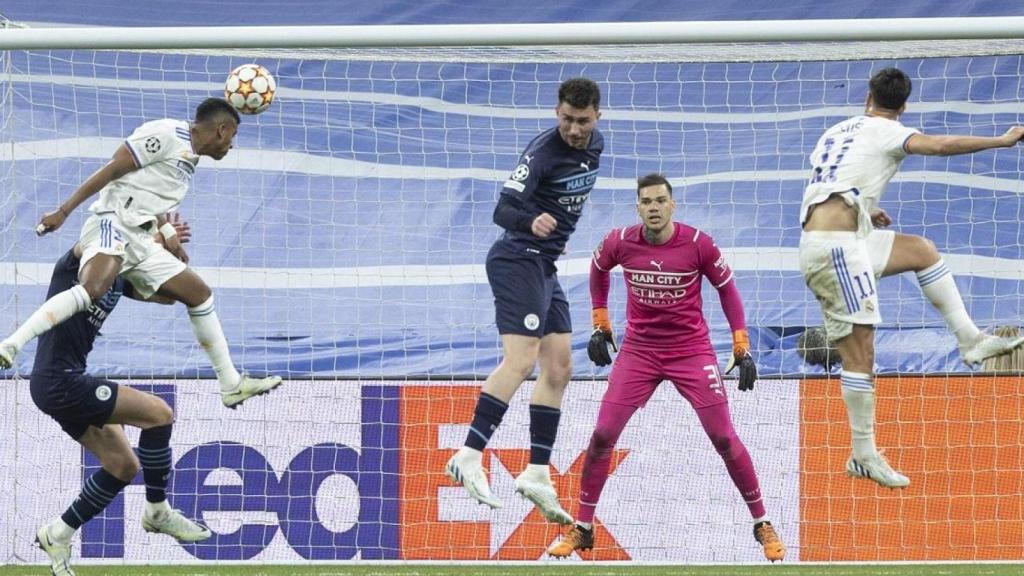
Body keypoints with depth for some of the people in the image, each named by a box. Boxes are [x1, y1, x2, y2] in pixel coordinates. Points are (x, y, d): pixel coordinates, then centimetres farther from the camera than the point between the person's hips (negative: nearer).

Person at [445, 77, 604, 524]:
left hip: (545, 267, 9)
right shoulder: (543, 151, -19)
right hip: (518, 260, -9)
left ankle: (537, 474, 11)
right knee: (521, 360, -21)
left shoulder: (595, 144, 7)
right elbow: (503, 209, -28)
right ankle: (469, 457, -26)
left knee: (558, 368, 8)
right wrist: (530, 222, -47)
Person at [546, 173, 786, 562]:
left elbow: (727, 289, -1)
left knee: (724, 438, -6)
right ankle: (582, 529, 7)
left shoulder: (698, 244, -15)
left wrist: (742, 349, -4)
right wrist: (600, 325, 13)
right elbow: (598, 270, 14)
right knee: (602, 435, -5)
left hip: (692, 351, -2)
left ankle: (762, 524, 8)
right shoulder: (620, 243, -10)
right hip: (638, 350, 2)